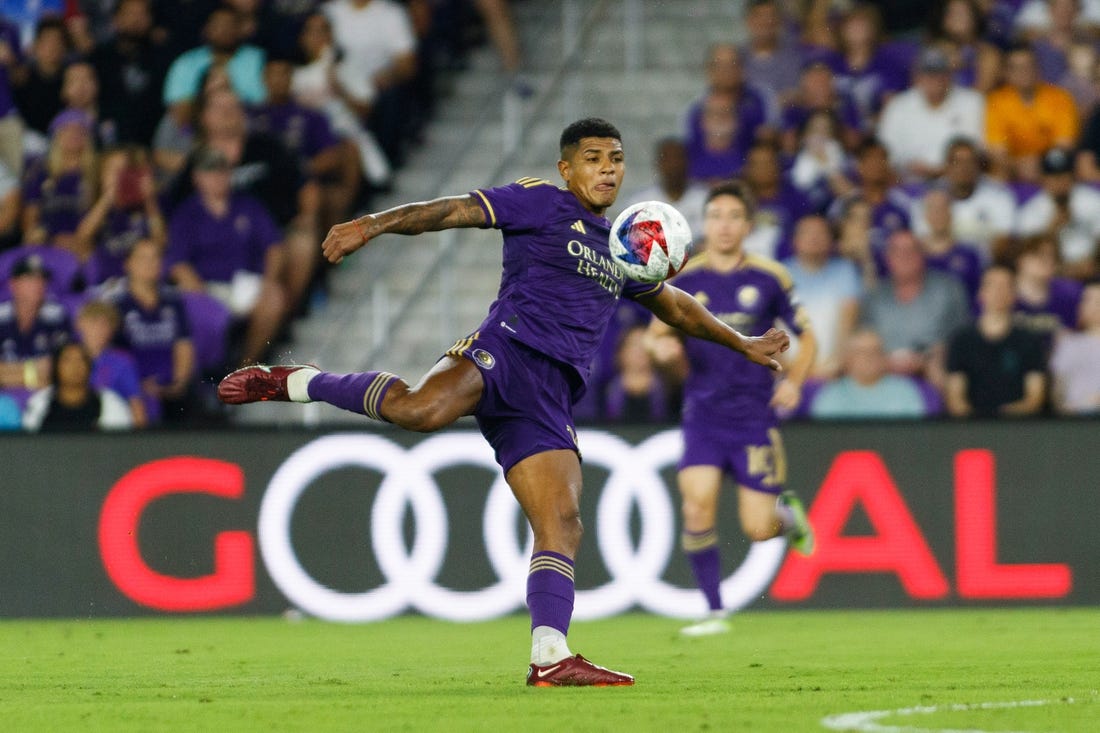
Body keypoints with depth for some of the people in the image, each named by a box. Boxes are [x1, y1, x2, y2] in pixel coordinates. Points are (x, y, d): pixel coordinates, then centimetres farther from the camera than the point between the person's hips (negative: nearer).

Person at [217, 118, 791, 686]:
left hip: (548, 399, 7)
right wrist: (375, 225, -18)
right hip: (505, 351, -7)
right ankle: (292, 384, -17)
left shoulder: (623, 251, 28)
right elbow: (453, 211, -4)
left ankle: (549, 658, -12)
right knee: (421, 410, -36)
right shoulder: (541, 203, 8)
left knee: (561, 523, -8)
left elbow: (674, 305, 45)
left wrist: (740, 344, 52)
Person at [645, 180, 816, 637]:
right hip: (703, 413, 1)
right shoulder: (683, 280, 2)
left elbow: (806, 336, 9)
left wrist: (794, 381, -8)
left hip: (755, 415, -1)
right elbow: (659, 331, 14)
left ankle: (786, 511, 32)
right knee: (697, 505, -19)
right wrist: (663, 347, -11)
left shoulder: (769, 279, 0)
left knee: (757, 528, -6)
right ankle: (714, 611, -8)